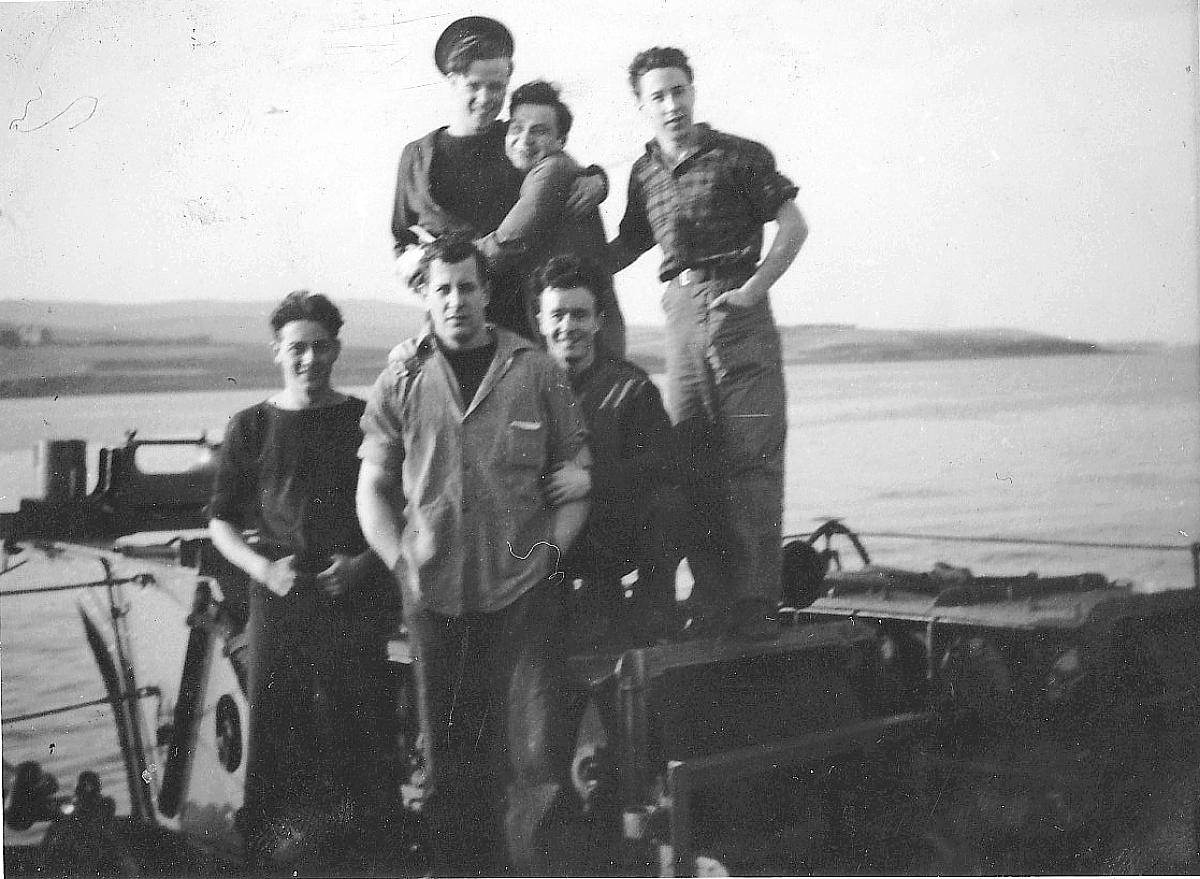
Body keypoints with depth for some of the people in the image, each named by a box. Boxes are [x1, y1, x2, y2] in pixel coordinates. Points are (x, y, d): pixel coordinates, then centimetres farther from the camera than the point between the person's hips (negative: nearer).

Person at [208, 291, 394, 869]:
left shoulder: (365, 421, 7)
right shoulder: (251, 427, 9)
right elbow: (221, 523, 11)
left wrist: (363, 563, -8)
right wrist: (264, 568, -6)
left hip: (356, 600, 0)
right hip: (278, 603, 1)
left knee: (358, 735, -3)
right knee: (274, 735, -1)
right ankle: (264, 853, 10)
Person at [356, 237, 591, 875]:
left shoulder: (537, 372, 4)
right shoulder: (399, 381, 7)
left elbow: (579, 474, 8)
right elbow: (372, 489, 12)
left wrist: (550, 552, -4)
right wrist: (402, 564, 0)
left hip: (524, 591, -1)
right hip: (435, 597, 2)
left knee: (540, 761, -4)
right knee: (450, 767, 10)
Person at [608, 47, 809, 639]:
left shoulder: (740, 156, 0)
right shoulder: (643, 174, 14)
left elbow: (793, 228, -1)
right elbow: (628, 246, 25)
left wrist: (753, 289, -10)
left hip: (738, 309, -4)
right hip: (681, 317, 5)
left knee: (751, 456, -6)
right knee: (692, 457, 2)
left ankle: (754, 599, -5)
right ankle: (712, 595, 9)